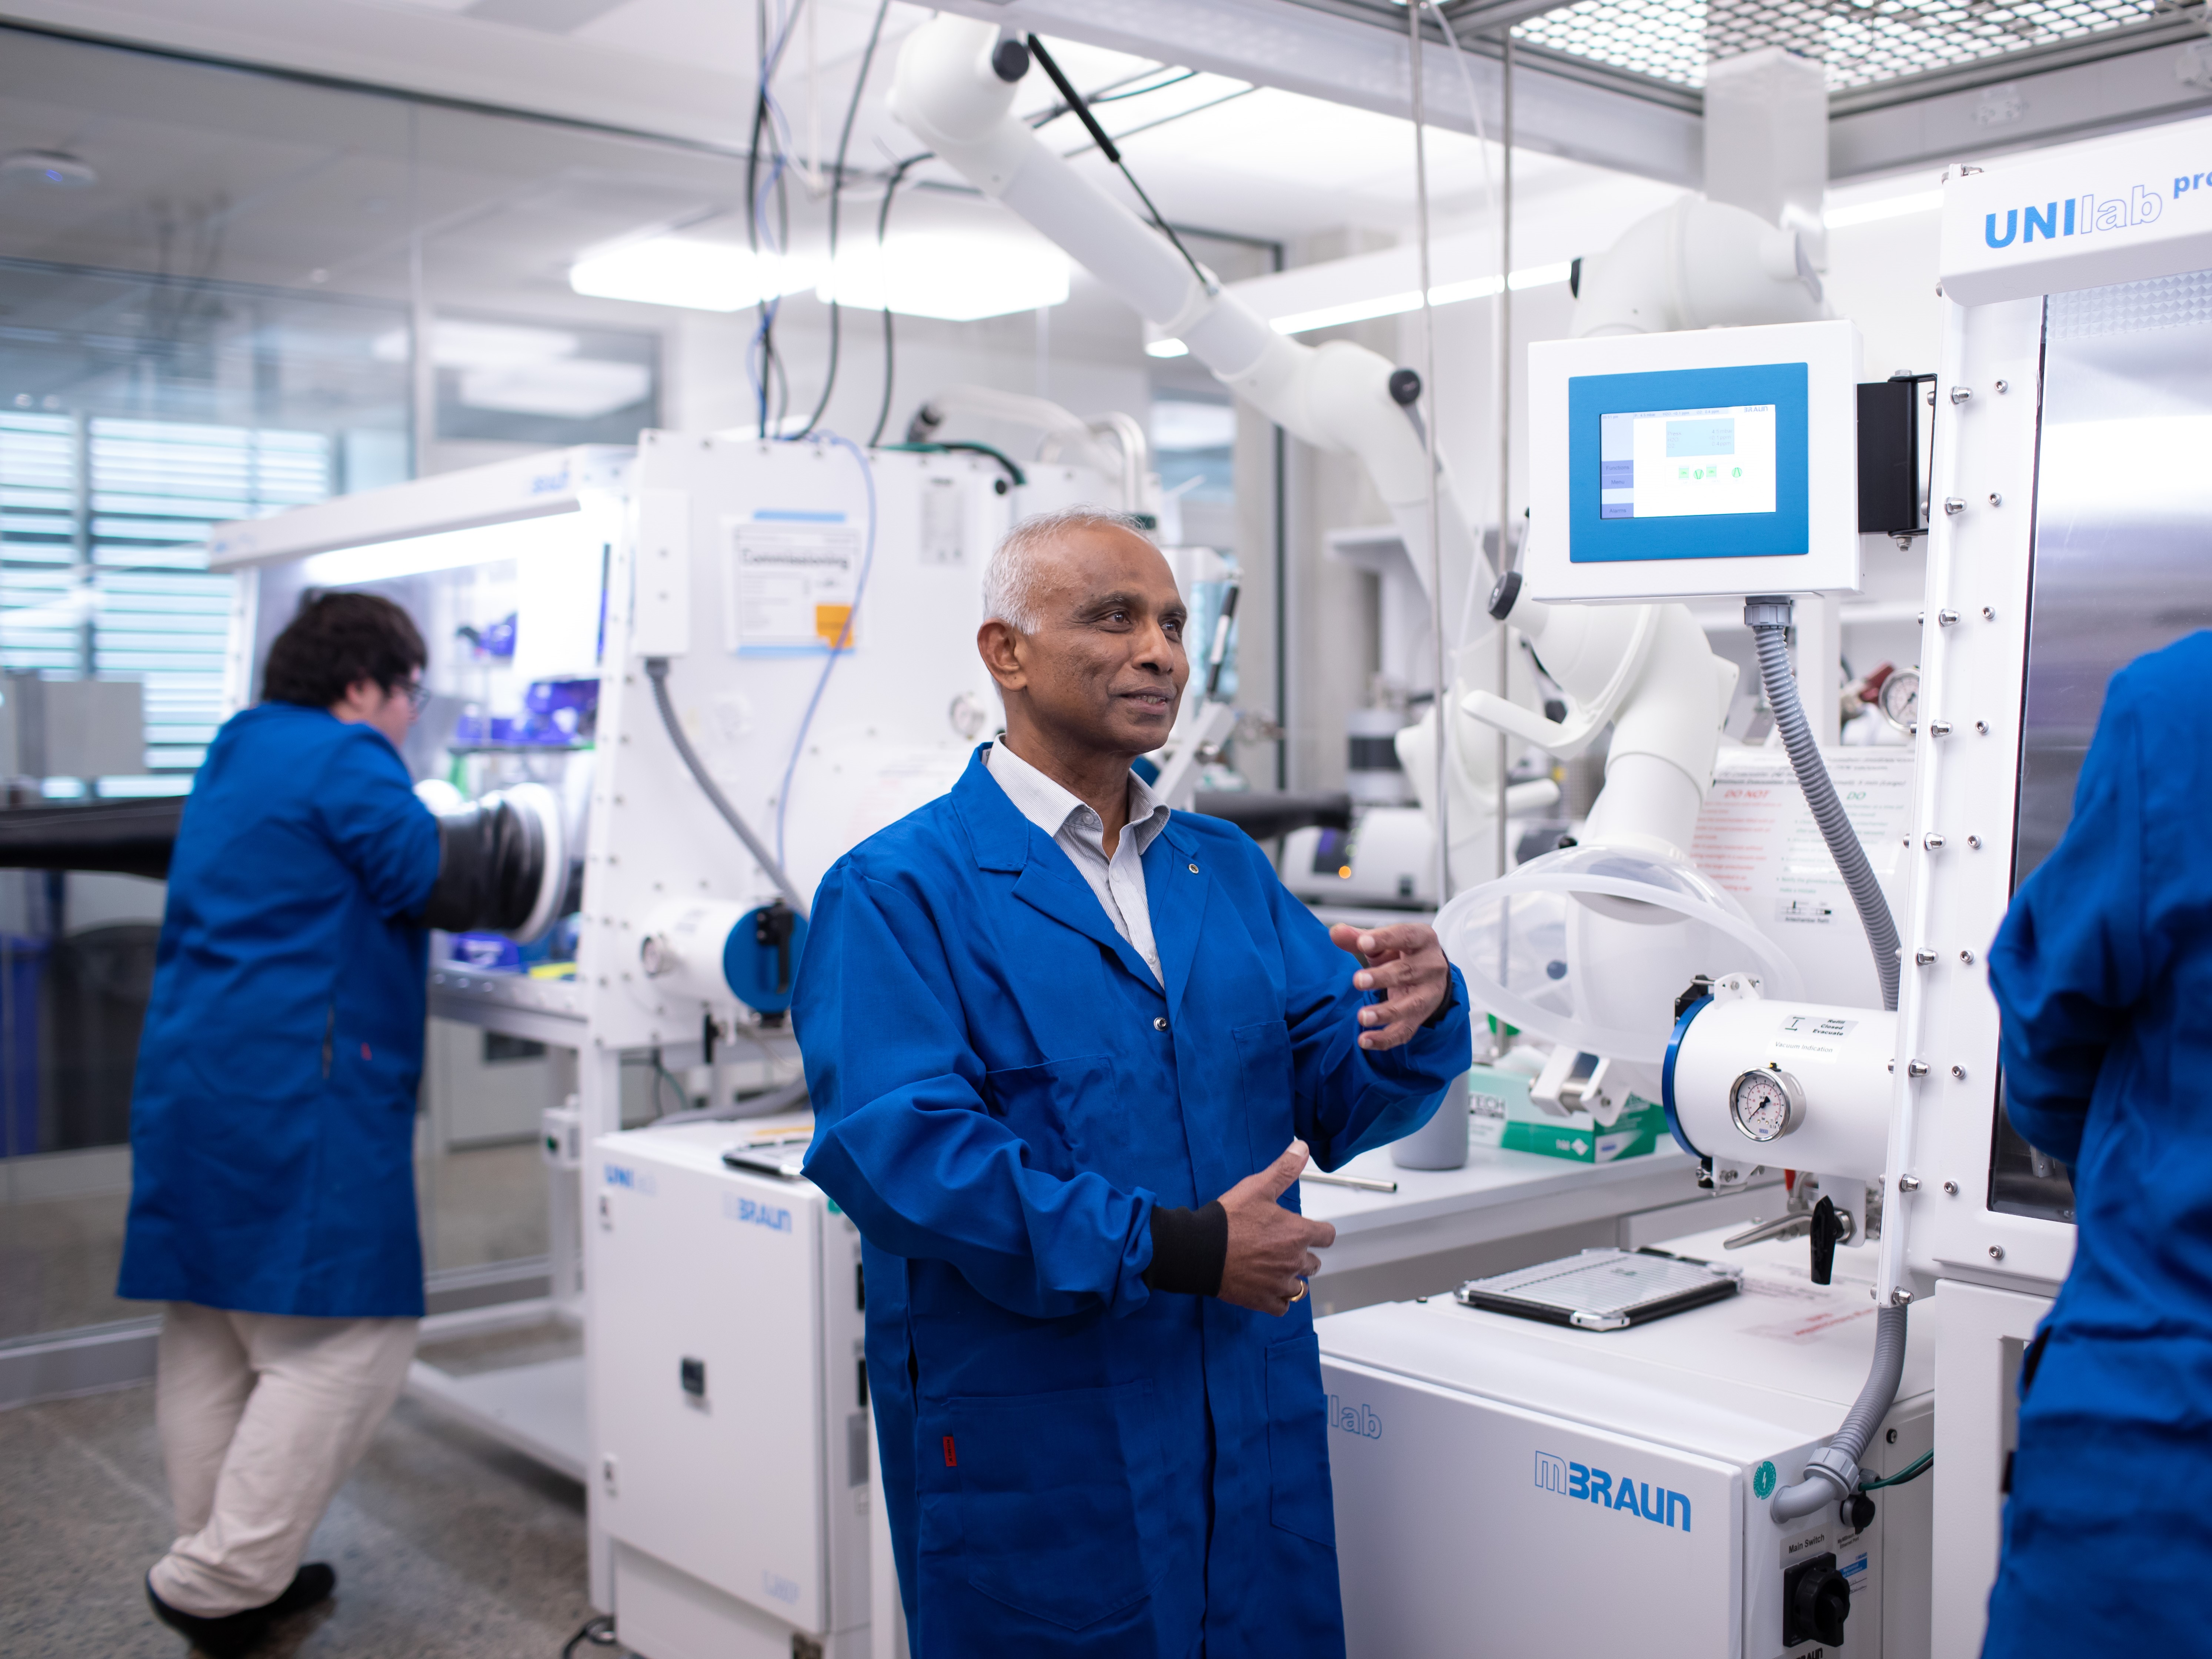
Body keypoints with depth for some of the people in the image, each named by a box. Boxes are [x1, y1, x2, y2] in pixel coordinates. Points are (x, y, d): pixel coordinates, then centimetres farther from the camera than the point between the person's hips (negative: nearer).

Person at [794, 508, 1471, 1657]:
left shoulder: (1229, 871, 11)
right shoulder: (897, 891, -9)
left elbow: (1336, 1099, 6)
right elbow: (897, 1150, -21)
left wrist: (1416, 1017, -17)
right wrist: (1169, 1250, -24)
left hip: (1257, 1423, 6)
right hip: (1031, 1449, -5)